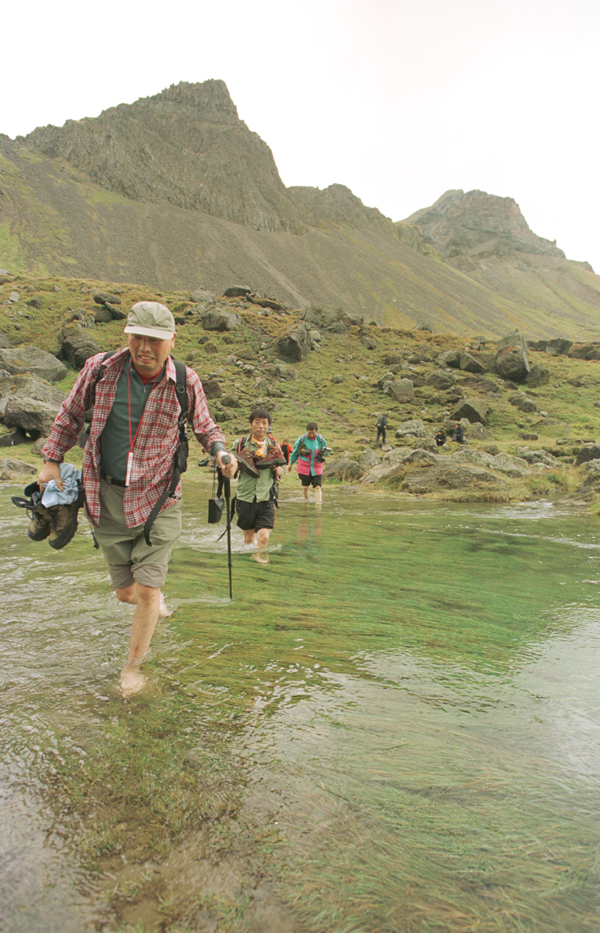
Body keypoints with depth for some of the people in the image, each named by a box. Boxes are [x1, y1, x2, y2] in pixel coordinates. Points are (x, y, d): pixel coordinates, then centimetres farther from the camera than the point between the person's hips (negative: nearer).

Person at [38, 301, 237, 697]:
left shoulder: (185, 382, -10)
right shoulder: (101, 368, -6)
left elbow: (205, 427, 7)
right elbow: (71, 414, 11)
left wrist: (220, 451, -14)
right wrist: (53, 460, 8)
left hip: (158, 498, -2)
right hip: (108, 497, 2)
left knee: (147, 591, -3)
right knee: (126, 591, 12)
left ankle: (132, 668, 22)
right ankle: (156, 598, 50)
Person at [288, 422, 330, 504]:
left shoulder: (320, 439, -1)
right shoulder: (302, 439, -4)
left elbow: (326, 451, 12)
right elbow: (295, 452, 10)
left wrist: (324, 452, -13)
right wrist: (291, 464, 18)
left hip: (316, 469, 0)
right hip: (304, 468, 0)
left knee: (318, 487, -9)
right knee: (305, 487, 5)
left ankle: (318, 504, -7)